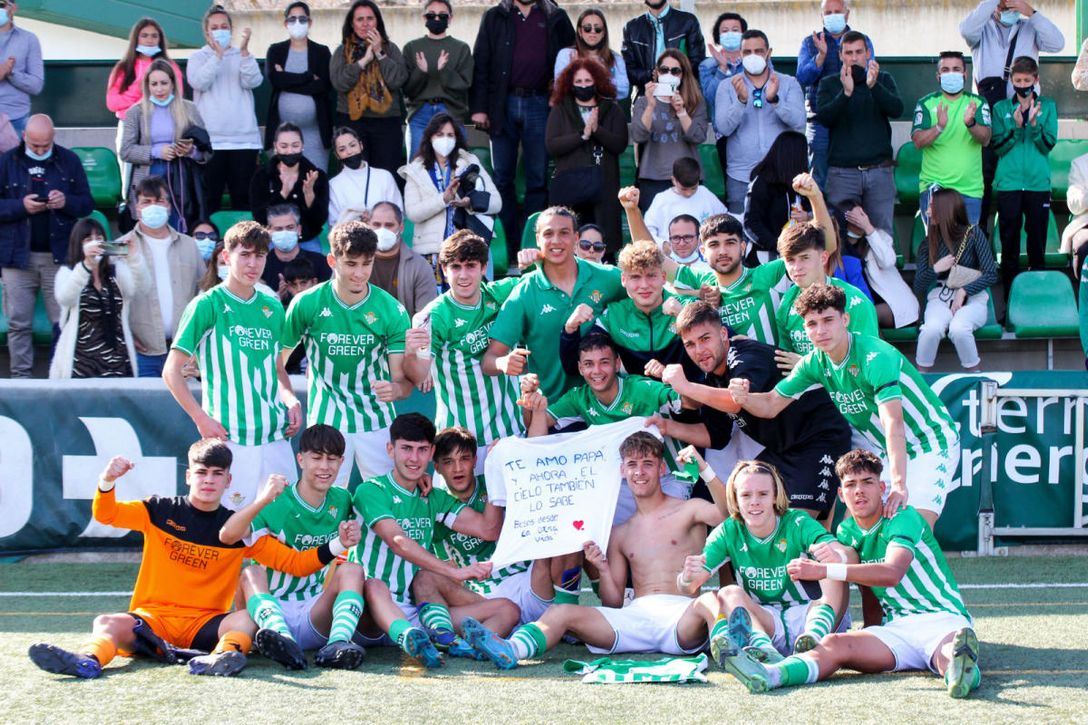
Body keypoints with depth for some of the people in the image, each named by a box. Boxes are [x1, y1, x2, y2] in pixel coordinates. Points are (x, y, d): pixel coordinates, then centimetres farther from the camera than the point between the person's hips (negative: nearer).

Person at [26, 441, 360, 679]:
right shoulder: (160, 511, 7)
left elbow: (295, 562, 4)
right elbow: (106, 515, 1)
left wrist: (336, 546, -11)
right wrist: (107, 482, -19)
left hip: (204, 623, 1)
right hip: (152, 617, 0)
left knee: (246, 618, -29)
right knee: (108, 622, -30)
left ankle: (221, 656, -59)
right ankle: (88, 660, -62)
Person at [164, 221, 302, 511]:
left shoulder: (273, 307, 13)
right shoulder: (208, 305, -3)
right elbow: (171, 371, -4)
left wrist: (290, 400, 4)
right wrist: (202, 419, -12)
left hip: (276, 435, 5)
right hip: (230, 437, -5)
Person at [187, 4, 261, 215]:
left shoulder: (242, 56, 12)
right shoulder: (198, 57, 8)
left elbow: (253, 81, -6)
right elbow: (200, 83, -11)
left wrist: (244, 50, -15)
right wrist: (218, 54, -14)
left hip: (244, 139, 2)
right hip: (210, 140, -1)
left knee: (243, 197, 4)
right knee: (209, 198, -1)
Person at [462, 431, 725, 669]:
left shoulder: (688, 510, 13)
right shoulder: (620, 534, 23)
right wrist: (603, 570, 1)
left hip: (682, 614, -3)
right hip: (637, 616, 3)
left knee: (711, 601, -37)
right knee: (562, 612, -19)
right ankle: (509, 650, -45)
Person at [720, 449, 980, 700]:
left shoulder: (904, 518, -8)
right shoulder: (846, 531, 15)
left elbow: (892, 574, -25)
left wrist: (823, 570, -28)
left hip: (941, 617, -3)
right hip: (897, 627, 3)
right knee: (835, 644, -28)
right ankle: (769, 675, -53)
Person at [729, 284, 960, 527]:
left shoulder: (877, 357, -28)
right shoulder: (814, 363, -6)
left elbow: (893, 422, -38)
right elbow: (771, 405, 0)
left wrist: (898, 484, -49)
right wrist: (744, 398, -24)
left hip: (931, 442, -7)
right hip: (889, 452, 7)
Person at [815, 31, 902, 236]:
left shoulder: (883, 79, 11)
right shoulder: (829, 84, 9)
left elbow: (896, 110, -6)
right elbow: (823, 117, -8)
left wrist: (874, 86, -24)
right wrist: (846, 92, -25)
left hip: (879, 171, 1)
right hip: (842, 171, -1)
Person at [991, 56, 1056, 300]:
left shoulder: (1048, 106, 7)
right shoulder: (1001, 108, 7)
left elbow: (1049, 144, -2)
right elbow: (997, 146, -1)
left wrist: (1034, 123, -16)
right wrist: (1016, 127, -14)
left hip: (1038, 182, 0)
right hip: (1008, 182, 0)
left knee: (1037, 238, 3)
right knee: (1009, 240, 1)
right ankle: (1010, 296, 8)